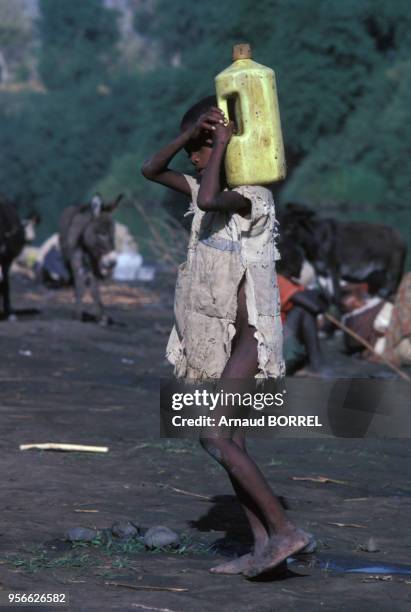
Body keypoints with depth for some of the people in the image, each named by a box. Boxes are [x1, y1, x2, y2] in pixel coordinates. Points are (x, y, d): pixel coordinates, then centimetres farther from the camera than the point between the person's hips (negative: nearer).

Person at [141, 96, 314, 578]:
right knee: (229, 441, 6)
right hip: (216, 337, 9)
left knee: (214, 435, -17)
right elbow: (151, 170, 12)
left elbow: (208, 202, -33)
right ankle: (263, 546, 7)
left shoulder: (252, 196, -14)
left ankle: (284, 530, -15)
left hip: (249, 337, -9)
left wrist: (221, 142, -21)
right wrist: (191, 133, -2)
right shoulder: (213, 189, 12)